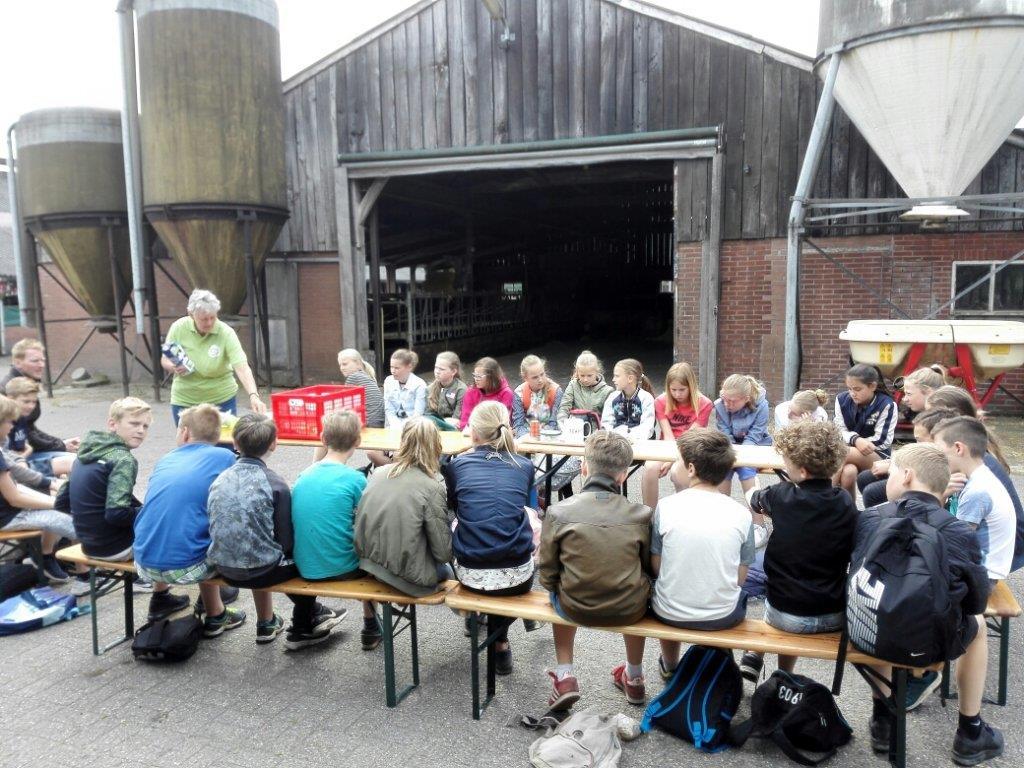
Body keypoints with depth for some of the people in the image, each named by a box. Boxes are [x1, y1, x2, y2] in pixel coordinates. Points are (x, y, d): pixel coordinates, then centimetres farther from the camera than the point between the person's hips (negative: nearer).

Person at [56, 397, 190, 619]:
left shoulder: (87, 453, 6)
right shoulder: (122, 460, -19)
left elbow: (61, 503, 11)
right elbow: (117, 514, -28)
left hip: (88, 542, 8)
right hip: (114, 547, -8)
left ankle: (162, 600, 25)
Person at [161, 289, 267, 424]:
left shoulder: (226, 333, -17)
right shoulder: (178, 328, -9)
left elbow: (242, 367, -27)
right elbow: (164, 360, 5)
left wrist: (253, 395, -42)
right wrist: (173, 368, -18)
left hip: (222, 399, -2)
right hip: (184, 400, 2)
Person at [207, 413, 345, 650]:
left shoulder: (220, 479, -1)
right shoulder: (275, 484, -14)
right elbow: (286, 542, -9)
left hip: (223, 567, 5)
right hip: (259, 571, -5)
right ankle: (302, 629, 32)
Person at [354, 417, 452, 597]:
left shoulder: (379, 473, -2)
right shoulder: (432, 487, -18)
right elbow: (443, 552, -14)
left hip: (368, 562, 5)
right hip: (406, 577, -5)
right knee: (446, 571, 28)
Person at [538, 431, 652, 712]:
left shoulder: (558, 512, -16)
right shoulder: (641, 515, -13)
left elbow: (548, 576, -7)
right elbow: (649, 568, 2)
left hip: (574, 608, 0)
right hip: (629, 611, 1)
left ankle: (564, 675, 26)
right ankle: (634, 675, 46)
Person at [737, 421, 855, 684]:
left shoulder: (782, 496, -15)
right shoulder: (846, 502, -7)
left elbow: (752, 498, 7)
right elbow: (848, 556, 10)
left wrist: (755, 490, 31)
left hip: (788, 617, -2)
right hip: (834, 618, 2)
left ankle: (755, 657, 30)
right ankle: (782, 674, 39)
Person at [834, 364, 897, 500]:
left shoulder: (886, 405, -11)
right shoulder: (842, 399, 0)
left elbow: (882, 441, -14)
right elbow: (839, 432, -2)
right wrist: (856, 440, -23)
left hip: (878, 456, -3)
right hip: (849, 454, 3)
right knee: (848, 472, -35)